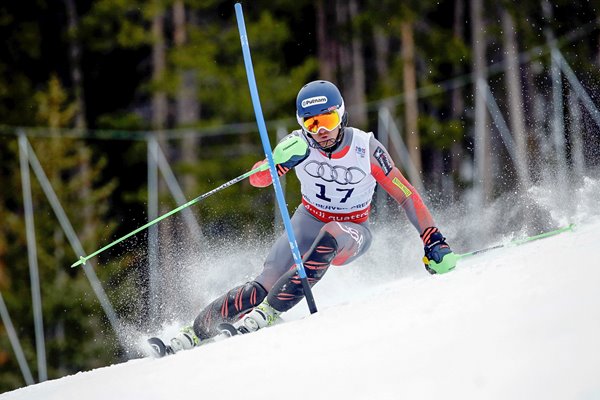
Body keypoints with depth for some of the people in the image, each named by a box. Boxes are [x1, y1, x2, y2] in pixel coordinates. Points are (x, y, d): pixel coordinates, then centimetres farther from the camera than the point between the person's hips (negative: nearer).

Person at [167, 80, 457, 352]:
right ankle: (196, 331, -8)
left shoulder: (366, 148, -19)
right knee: (262, 287, -20)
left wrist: (433, 241, -18)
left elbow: (407, 196, -13)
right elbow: (257, 179, -25)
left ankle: (268, 313, -37)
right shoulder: (299, 144, -16)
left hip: (352, 232, -1)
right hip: (308, 224, 1)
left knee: (330, 235, -38)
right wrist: (281, 162, -46)